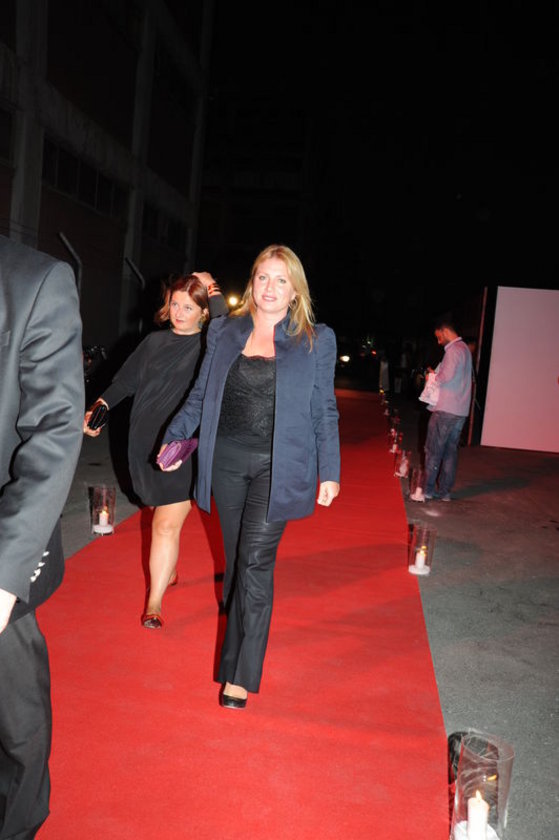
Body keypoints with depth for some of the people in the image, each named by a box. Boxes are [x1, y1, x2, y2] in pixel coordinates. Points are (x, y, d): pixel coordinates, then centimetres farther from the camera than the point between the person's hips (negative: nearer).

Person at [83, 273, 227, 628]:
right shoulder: (155, 342, 11)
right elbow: (125, 381, 14)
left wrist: (212, 290, -12)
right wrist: (98, 408, 3)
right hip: (146, 443, 4)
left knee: (167, 524, -5)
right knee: (166, 516, 16)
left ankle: (154, 601, 6)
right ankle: (170, 570, 40)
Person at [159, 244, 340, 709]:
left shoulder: (316, 340, 1)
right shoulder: (223, 332, 8)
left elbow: (325, 411, 2)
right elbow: (200, 395, 13)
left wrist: (330, 472, 0)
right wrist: (175, 437, 3)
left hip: (277, 467, -3)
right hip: (226, 461, 3)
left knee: (256, 562, -9)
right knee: (236, 558, 13)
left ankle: (241, 675, 1)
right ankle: (240, 638, 34)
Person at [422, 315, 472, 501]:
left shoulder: (453, 349, -13)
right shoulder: (465, 348, 17)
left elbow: (447, 376, -24)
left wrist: (434, 378, -5)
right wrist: (437, 376, 10)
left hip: (446, 410, -9)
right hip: (460, 410, 9)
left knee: (433, 451, 0)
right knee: (451, 451, 10)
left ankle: (428, 489, 5)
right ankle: (445, 492, 13)